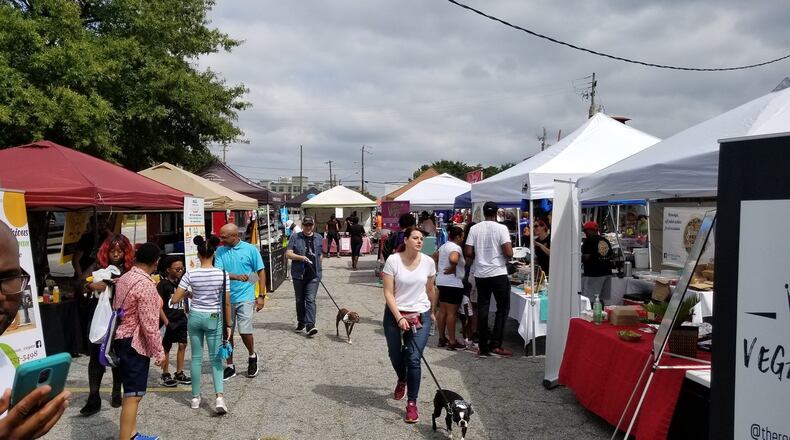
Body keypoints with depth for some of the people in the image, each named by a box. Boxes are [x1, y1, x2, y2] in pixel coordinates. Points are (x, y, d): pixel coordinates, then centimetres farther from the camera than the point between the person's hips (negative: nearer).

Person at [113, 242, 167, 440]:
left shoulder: (123, 278, 7)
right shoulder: (146, 285, -20)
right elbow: (149, 323, -21)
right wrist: (159, 352, -14)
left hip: (121, 339, 10)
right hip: (135, 344, -10)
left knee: (131, 392, 18)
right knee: (133, 395, -5)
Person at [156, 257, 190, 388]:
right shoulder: (163, 284, -12)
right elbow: (159, 306, -14)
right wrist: (166, 322, -17)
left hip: (181, 319, 6)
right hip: (169, 321, -6)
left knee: (182, 345, 7)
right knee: (166, 347, 6)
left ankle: (179, 373, 18)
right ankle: (165, 375, 17)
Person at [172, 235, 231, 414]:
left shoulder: (190, 275, -8)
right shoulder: (222, 274, -10)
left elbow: (175, 299, -7)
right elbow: (227, 303, -6)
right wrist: (228, 325, 2)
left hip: (195, 317, 1)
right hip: (214, 318, -1)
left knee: (196, 357, 14)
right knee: (215, 358, 7)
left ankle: (195, 397, 22)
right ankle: (219, 395, -9)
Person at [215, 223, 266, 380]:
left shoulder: (251, 250, -4)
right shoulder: (220, 251, 2)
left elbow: (261, 272, 0)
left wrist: (261, 296, -6)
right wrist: (236, 276, -27)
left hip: (245, 298, -3)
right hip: (226, 298, 3)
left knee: (245, 331, -10)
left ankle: (252, 356, 20)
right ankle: (230, 366, 23)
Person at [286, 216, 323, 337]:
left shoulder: (319, 238, 9)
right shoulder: (295, 237, 0)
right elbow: (288, 254, -6)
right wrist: (301, 257, -21)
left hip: (314, 275, 0)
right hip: (299, 274, 0)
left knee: (310, 300, -10)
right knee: (300, 300, 12)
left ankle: (310, 326, -14)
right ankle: (301, 323, 27)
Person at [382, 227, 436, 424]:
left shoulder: (428, 262, -4)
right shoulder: (393, 260, -11)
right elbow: (388, 293, -12)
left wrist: (432, 312, 22)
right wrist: (399, 318, -19)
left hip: (420, 316, 0)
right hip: (395, 314, 0)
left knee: (414, 359, -8)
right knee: (395, 355, 15)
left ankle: (412, 404, 4)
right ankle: (402, 381, 49)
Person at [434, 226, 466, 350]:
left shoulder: (444, 246, 13)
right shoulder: (456, 247, -16)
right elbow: (453, 259, -36)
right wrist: (452, 268, -18)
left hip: (441, 282, 9)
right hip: (453, 283, -9)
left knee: (442, 311, 13)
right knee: (451, 313, -5)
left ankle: (442, 338, 20)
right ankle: (452, 342, -1)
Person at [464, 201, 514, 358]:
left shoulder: (474, 229, 2)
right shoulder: (501, 228, -8)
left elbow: (468, 253, -1)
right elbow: (509, 253, -15)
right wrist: (506, 256, 7)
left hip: (480, 274, 4)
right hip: (498, 273, -4)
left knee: (482, 309, 8)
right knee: (502, 308, 9)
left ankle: (483, 347, 11)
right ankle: (495, 345, 5)